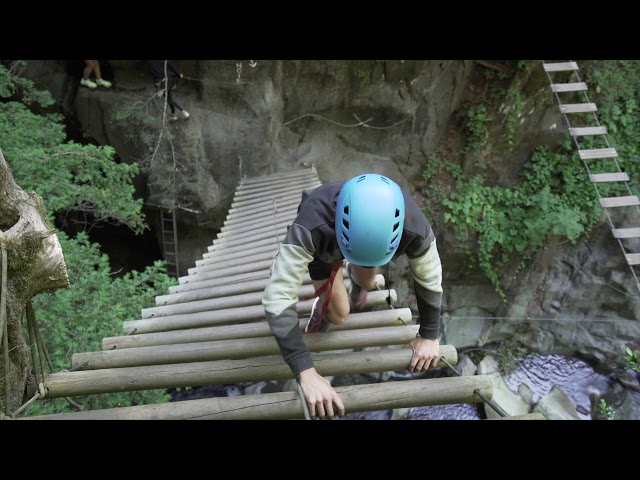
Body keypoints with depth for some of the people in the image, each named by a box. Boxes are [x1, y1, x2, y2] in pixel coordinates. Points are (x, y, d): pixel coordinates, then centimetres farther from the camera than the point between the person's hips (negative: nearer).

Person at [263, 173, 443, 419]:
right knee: (338, 314, -6)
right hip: (324, 238, -2)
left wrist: (430, 335, -10)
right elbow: (278, 297, -48)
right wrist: (306, 373, -51)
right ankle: (322, 310, 29)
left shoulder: (415, 227, -42)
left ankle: (356, 281, 59)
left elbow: (429, 279, -21)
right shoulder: (311, 226, -51)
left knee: (367, 283, 23)